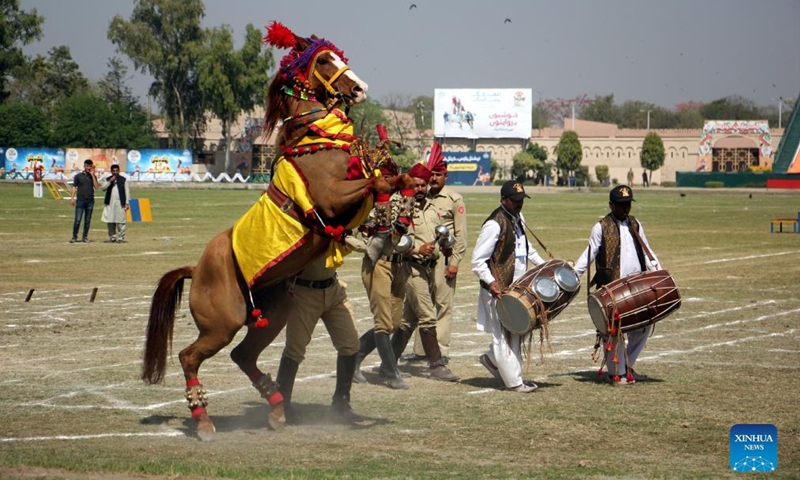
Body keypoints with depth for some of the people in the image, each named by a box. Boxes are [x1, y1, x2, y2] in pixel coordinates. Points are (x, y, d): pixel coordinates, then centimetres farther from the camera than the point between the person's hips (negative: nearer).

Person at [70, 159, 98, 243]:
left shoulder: (93, 176, 10)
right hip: (80, 201, -2)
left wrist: (92, 175, -6)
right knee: (77, 220, -7)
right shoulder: (78, 176, 6)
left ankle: (85, 237, 11)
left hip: (90, 201, 2)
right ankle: (74, 237, 1)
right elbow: (74, 187, 5)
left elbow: (96, 186, -4)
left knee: (87, 220, 5)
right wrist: (72, 198, -5)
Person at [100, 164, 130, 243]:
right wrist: (110, 181, -11)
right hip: (110, 204, 3)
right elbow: (102, 188, -1)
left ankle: (121, 238, -3)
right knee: (110, 222, 3)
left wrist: (127, 203, -3)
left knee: (121, 222, -7)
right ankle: (112, 237, 12)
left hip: (120, 203, -3)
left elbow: (127, 191, 4)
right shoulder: (107, 179, 12)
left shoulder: (123, 180, 6)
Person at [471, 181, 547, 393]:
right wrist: (491, 282, -27)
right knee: (505, 334, -1)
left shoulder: (518, 219, 9)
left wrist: (543, 265, 17)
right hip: (499, 290, -8)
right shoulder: (494, 224, -17)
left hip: (517, 287, 8)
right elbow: (477, 260, -18)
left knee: (517, 331, 14)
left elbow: (526, 248, 27)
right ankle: (514, 381, 4)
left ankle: (492, 358, 33)